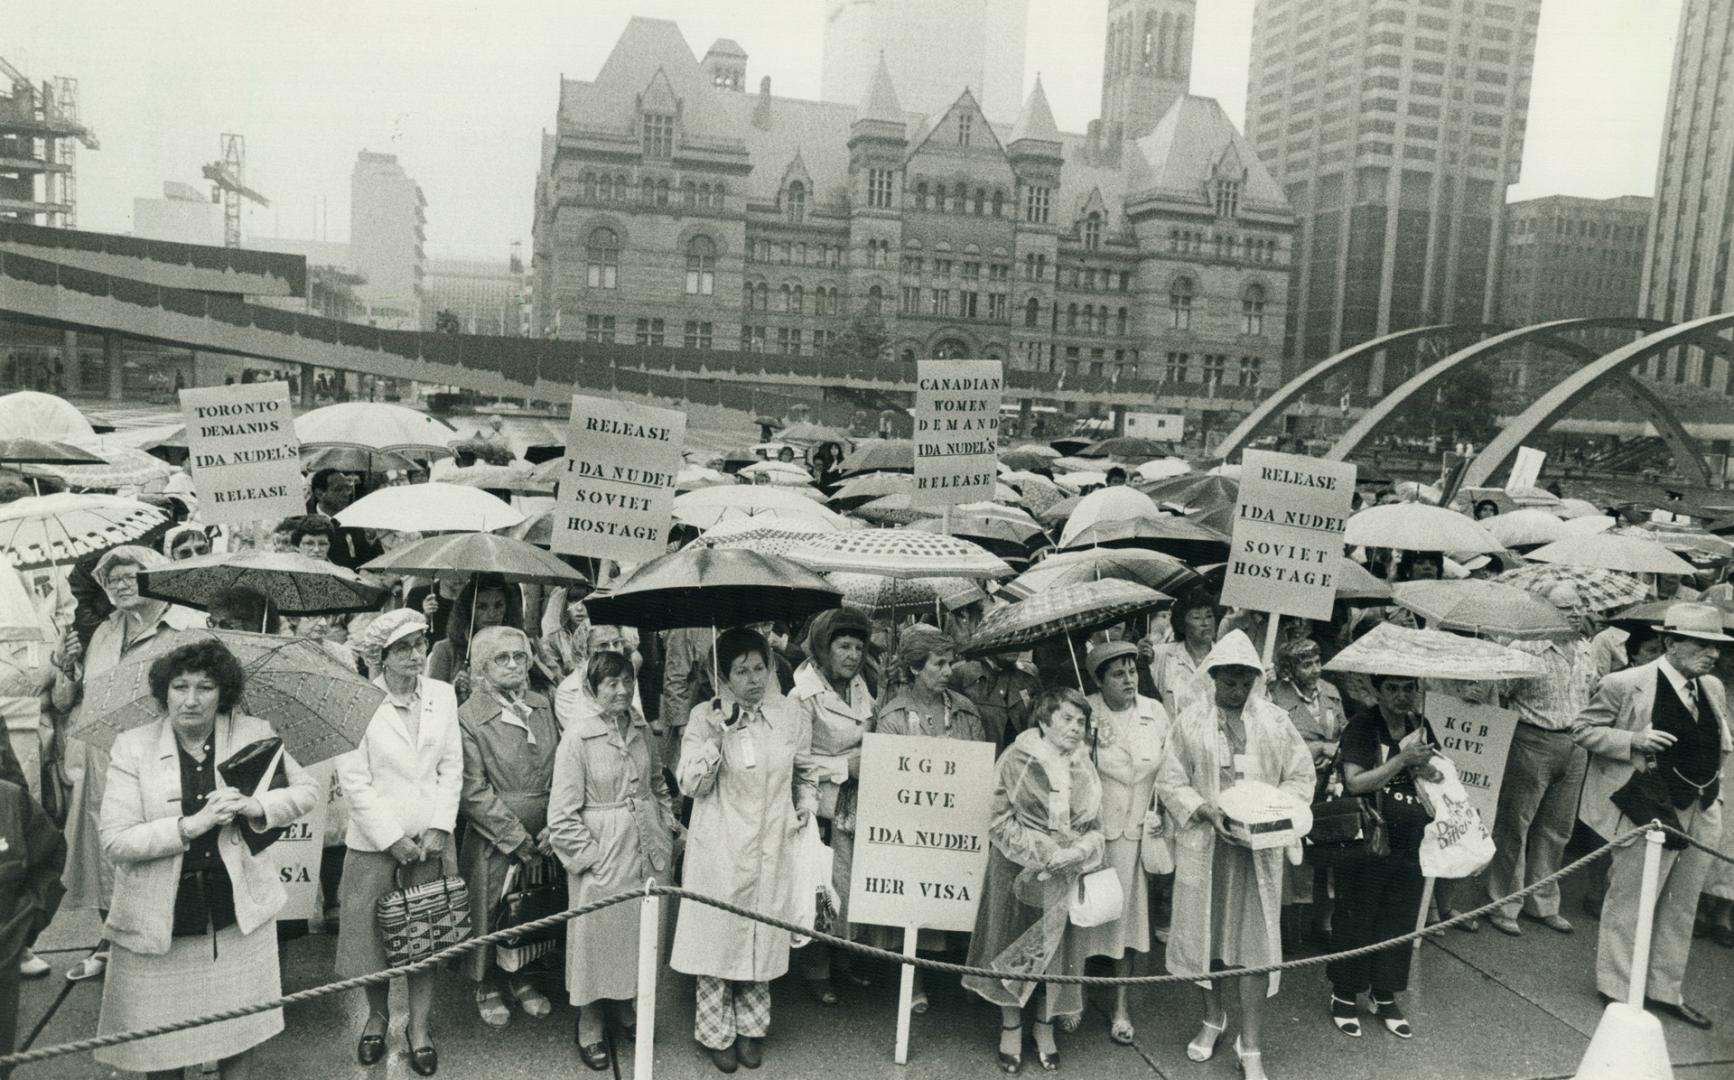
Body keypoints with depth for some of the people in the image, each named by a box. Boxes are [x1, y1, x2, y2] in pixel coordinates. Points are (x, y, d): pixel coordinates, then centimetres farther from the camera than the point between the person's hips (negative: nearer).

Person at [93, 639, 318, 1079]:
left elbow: (306, 790, 4)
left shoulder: (253, 733, -2)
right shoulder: (132, 747, -6)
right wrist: (191, 825, -21)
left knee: (241, 1030, 12)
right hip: (160, 922, -1)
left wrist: (254, 805, -14)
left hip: (239, 911, 1)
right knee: (160, 1041, 9)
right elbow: (115, 840, -11)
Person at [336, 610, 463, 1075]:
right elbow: (354, 781, -9)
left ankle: (419, 1027, 23)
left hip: (431, 840, 2)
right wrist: (393, 839, -11)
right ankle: (377, 1015, 32)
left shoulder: (442, 695, 2)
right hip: (376, 841, -2)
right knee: (373, 933, 8)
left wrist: (439, 828, -6)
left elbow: (451, 767, 3)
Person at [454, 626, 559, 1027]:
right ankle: (486, 986, 29)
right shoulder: (468, 717, -10)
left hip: (542, 836, 4)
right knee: (490, 910, 7)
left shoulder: (542, 706, 5)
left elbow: (561, 769, 5)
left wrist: (554, 826, -6)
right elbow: (473, 791, -13)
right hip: (493, 839, -4)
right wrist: (516, 836, -14)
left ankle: (521, 978, 34)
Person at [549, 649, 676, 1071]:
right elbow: (561, 817, -13)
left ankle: (628, 1011, 41)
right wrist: (592, 858, -14)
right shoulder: (577, 737, -15)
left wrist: (667, 835, 10)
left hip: (649, 855, 5)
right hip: (603, 861, -5)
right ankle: (590, 1031, 29)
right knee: (596, 940, 9)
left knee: (641, 937, 18)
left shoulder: (641, 729, 2)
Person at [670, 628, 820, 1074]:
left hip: (772, 848, 3)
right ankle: (717, 1032, 24)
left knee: (764, 936, 12)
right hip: (719, 848, -2)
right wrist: (718, 732, -22)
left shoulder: (789, 716, 0)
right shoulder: (704, 717, -8)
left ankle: (751, 1027, 30)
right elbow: (691, 783, -14)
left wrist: (806, 810, 5)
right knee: (719, 935, 6)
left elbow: (806, 772, 16)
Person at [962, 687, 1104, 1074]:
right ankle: (1010, 1029, 25)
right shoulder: (1017, 760, -9)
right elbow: (1001, 822, -10)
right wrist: (1046, 853, -18)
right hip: (1018, 870, -3)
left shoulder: (1083, 767, 3)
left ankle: (1046, 1027, 29)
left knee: (1059, 948, 9)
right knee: (1013, 948, 7)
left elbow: (1094, 827, 8)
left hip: (1066, 875, 3)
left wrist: (1079, 851, -14)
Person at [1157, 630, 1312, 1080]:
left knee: (1255, 940, 1)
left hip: (1258, 846, 0)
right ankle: (1212, 1017, 36)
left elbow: (1300, 777, 5)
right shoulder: (1190, 722, -2)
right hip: (1203, 843, 0)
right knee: (1203, 930, 11)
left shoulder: (1276, 722, 1)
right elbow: (1171, 782, -1)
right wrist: (1208, 812, -16)